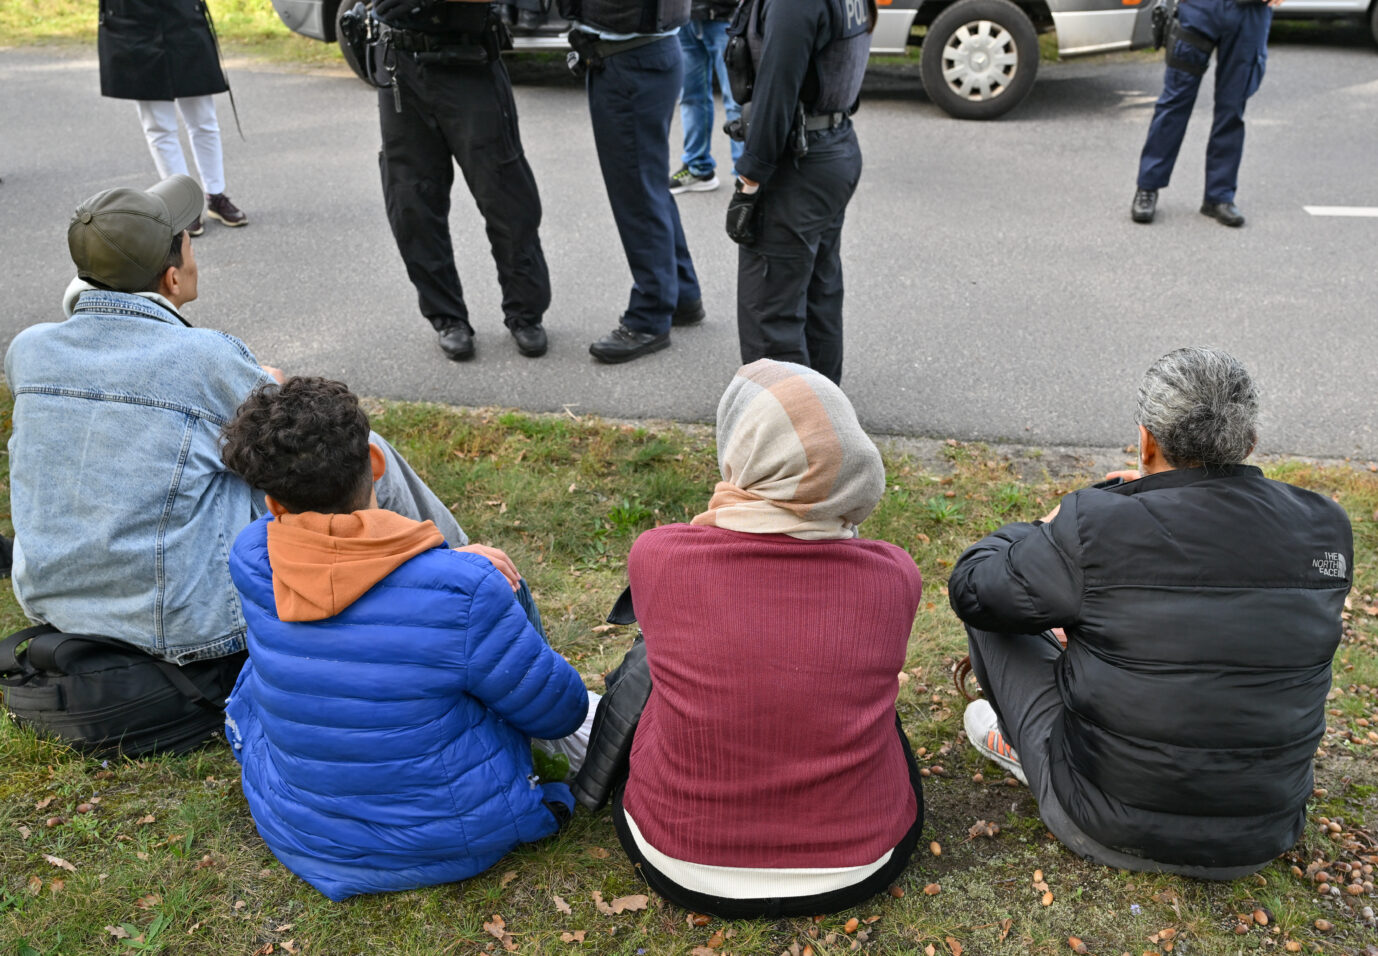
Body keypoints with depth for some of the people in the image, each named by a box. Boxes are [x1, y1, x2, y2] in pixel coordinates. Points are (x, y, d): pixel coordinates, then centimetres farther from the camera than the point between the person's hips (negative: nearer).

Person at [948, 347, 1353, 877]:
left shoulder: (1093, 529, -23)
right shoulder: (1327, 528, -9)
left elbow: (970, 590, -7)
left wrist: (1042, 530, 11)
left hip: (1108, 832, -5)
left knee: (993, 607, 9)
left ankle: (1027, 744, 28)